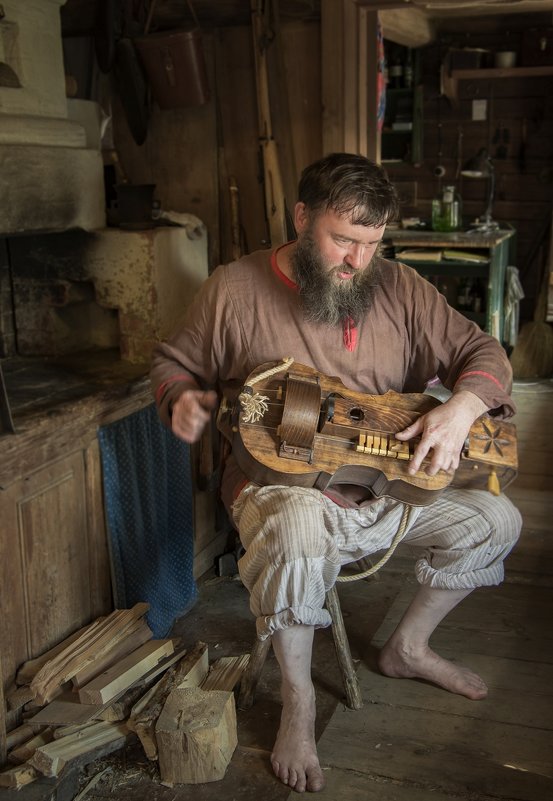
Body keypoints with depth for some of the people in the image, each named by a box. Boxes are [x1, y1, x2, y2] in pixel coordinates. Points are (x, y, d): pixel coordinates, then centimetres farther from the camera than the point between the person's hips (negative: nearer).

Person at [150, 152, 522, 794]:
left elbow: (484, 352, 2)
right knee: (300, 530, -39)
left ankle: (408, 646, 21)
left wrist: (462, 406, -20)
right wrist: (182, 400, -17)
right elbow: (173, 363, 7)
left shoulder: (399, 287, 0)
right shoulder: (233, 288, -7)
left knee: (495, 519, -2)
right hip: (281, 483, -4)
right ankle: (297, 700, -11)